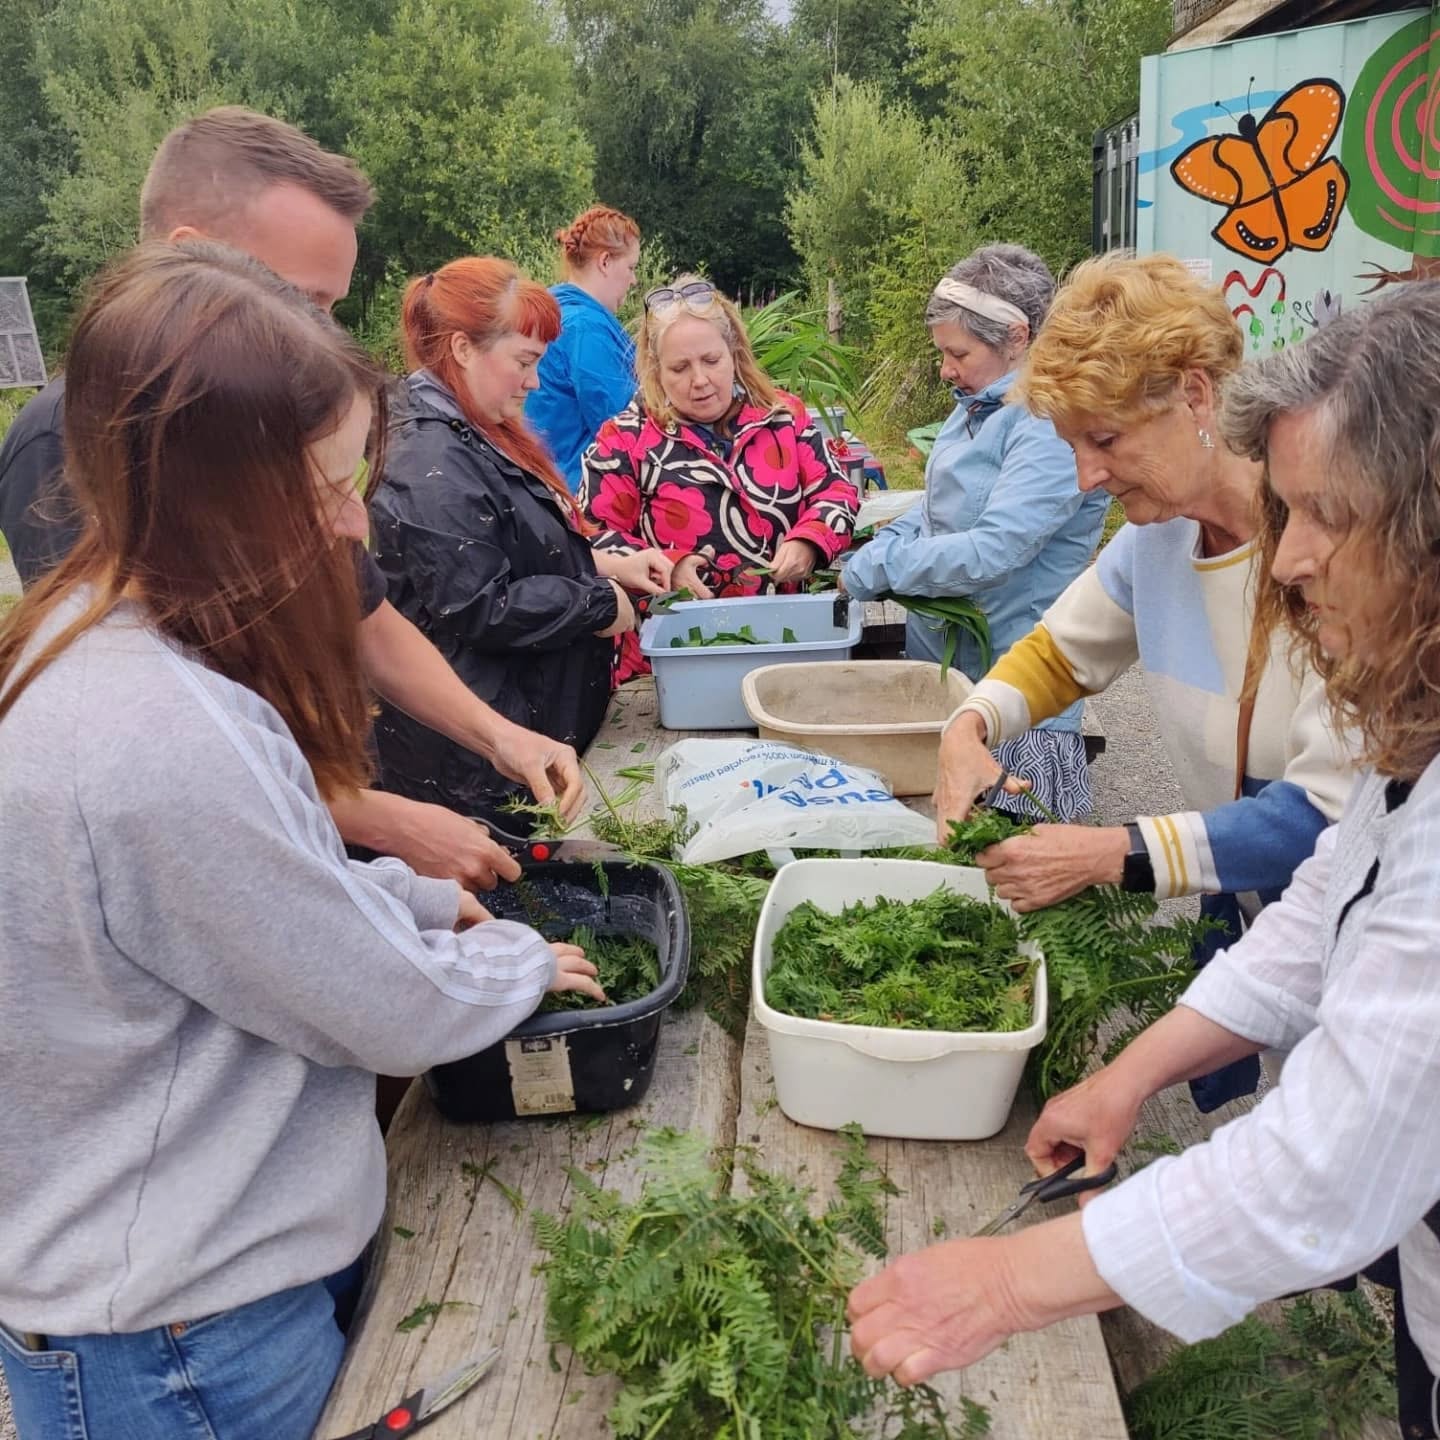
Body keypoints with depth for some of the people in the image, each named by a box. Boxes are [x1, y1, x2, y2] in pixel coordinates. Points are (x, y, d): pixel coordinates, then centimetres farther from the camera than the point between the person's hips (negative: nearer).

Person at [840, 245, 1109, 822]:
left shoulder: (1053, 424, -21)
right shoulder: (976, 404, 9)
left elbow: (992, 552, -28)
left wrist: (872, 569, -18)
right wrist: (876, 549, 2)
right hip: (938, 655, 9)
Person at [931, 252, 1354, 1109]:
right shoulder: (1156, 539, -3)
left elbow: (1332, 809, -26)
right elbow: (1059, 652, 12)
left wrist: (1117, 855, -28)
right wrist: (970, 730, -8)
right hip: (1236, 919, 6)